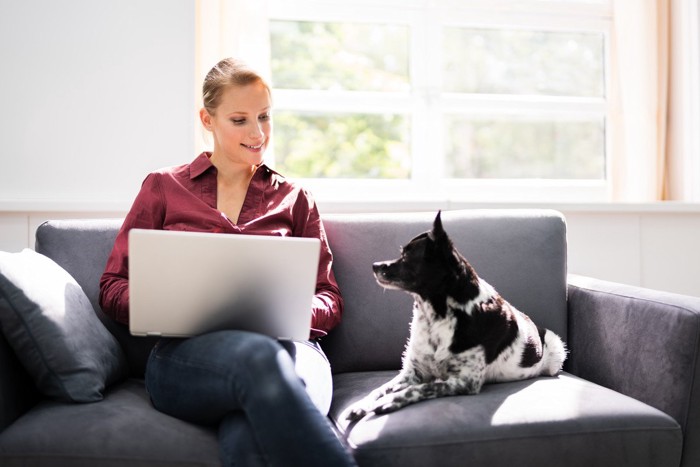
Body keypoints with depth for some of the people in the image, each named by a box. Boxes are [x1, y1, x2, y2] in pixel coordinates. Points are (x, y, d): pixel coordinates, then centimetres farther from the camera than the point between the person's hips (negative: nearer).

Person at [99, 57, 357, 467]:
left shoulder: (294, 198, 21)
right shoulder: (164, 187, 18)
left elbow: (330, 299, 18)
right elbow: (113, 286, 15)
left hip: (289, 345, 0)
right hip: (187, 352, 0)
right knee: (258, 355, -39)